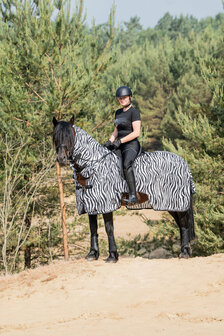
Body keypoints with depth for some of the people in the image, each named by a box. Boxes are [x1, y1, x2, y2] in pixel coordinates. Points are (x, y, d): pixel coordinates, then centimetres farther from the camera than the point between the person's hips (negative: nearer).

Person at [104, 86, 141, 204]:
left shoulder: (134, 112, -8)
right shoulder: (118, 112, 17)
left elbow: (136, 133, -16)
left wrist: (120, 141, -20)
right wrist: (110, 141, 3)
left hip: (131, 145, -9)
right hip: (120, 146, 9)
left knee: (126, 165, -34)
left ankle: (133, 195, -39)